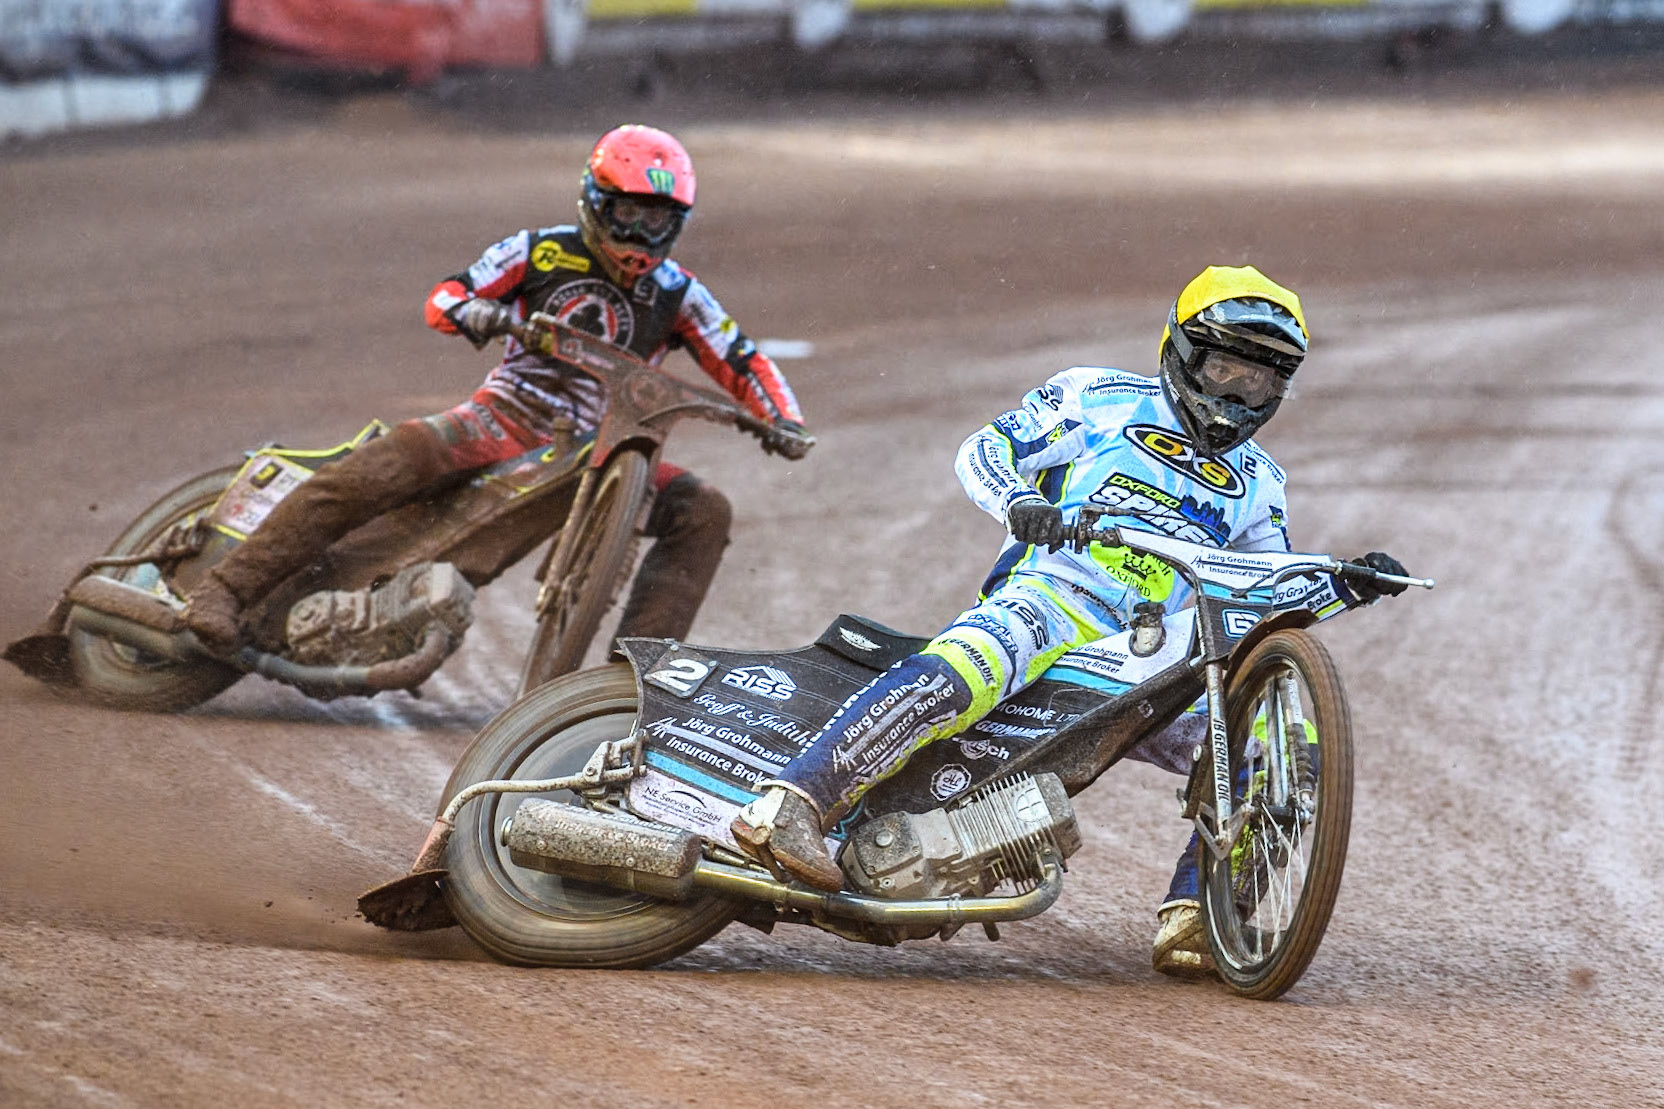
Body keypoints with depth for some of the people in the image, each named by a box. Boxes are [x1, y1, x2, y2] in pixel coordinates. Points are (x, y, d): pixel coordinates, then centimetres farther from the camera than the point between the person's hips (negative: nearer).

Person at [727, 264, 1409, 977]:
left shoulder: (1256, 483, 29)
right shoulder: (1103, 398, 15)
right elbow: (984, 451, 9)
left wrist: (1346, 589, 12)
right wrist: (1020, 504, -13)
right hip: (1057, 589, -5)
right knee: (951, 677, -37)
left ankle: (1188, 920, -16)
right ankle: (787, 808, -46)